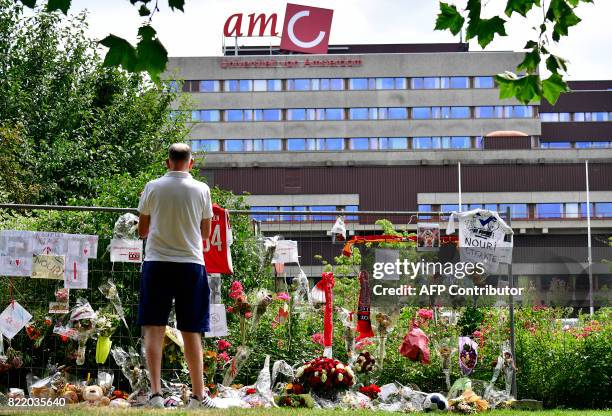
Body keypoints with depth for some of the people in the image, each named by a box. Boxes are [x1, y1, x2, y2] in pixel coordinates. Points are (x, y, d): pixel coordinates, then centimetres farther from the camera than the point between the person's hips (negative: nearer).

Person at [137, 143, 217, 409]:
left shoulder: (153, 187, 0)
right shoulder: (201, 189, 0)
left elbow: (142, 231, 8)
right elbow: (205, 232, 8)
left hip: (156, 262, 0)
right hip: (191, 263, 0)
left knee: (154, 329, 2)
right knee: (191, 331, 7)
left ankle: (156, 393, -6)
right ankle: (198, 395, 11)